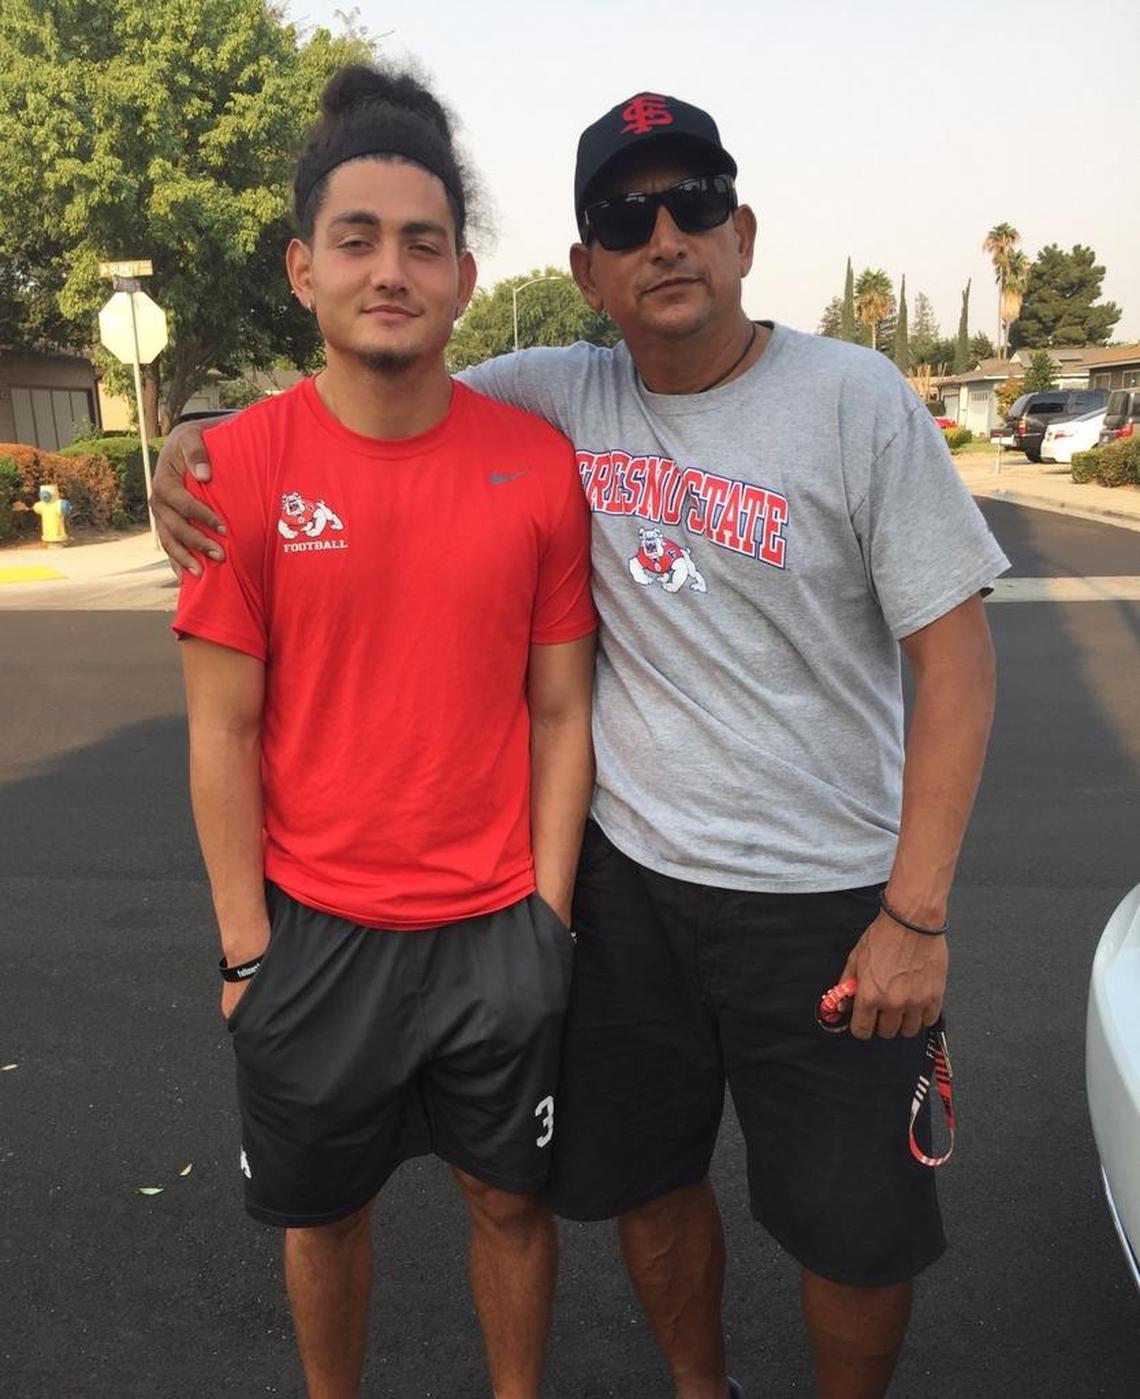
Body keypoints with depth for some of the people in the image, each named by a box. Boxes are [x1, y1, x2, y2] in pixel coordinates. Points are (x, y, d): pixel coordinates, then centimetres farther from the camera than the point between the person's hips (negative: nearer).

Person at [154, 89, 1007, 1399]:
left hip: (824, 896, -2)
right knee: (646, 1175, 19)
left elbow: (955, 653, -10)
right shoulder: (556, 397, -2)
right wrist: (197, 442, -8)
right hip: (627, 873, 3)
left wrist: (916, 911, -14)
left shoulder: (856, 396, -9)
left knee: (855, 1226, 11)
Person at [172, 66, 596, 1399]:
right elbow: (222, 732, -6)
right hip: (311, 931, 0)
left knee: (510, 1197, 19)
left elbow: (560, 713, -1)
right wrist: (246, 949, -5)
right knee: (323, 1213, 20)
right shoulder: (240, 464, -9)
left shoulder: (539, 462, -5)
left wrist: (547, 918, -3)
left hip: (498, 929, 1)